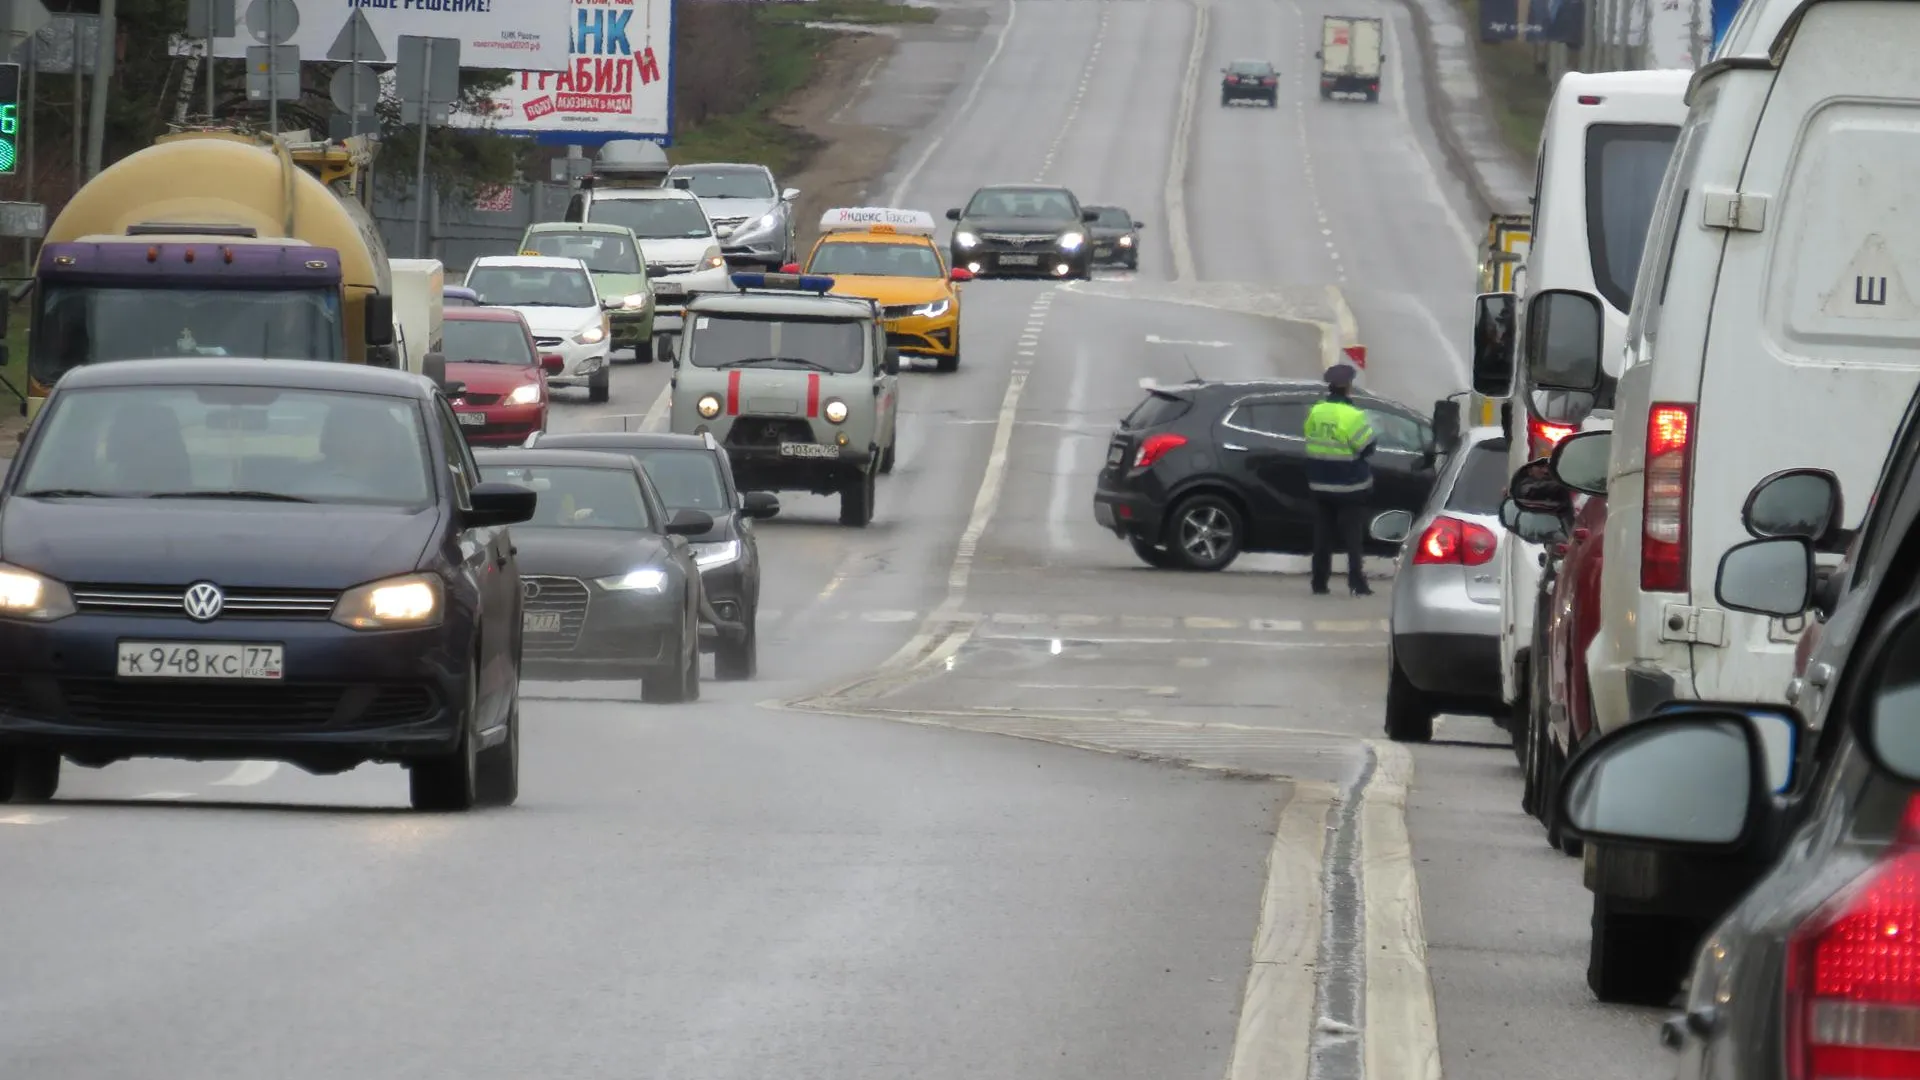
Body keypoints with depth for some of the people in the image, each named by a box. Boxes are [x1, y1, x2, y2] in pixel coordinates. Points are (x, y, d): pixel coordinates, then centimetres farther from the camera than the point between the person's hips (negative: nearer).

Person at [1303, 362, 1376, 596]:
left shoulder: (1315, 413, 3)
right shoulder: (1352, 416, -17)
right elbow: (1367, 447, -14)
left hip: (1320, 485, 5)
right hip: (1349, 488, -5)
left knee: (1323, 535, 10)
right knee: (1352, 536, 0)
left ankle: (1319, 582, 9)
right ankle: (1356, 583, -5)